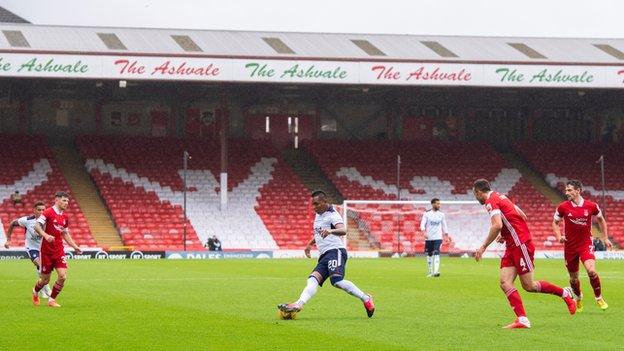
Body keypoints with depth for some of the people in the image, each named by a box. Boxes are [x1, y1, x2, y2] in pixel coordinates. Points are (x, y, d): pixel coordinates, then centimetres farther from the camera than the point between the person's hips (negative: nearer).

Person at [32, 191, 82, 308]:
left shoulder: (64, 216, 10)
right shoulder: (48, 213, -10)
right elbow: (37, 226, -20)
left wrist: (75, 246, 14)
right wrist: (45, 235, -36)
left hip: (59, 251, 5)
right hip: (47, 251, -5)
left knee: (63, 276, -11)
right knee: (45, 280, 5)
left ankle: (52, 300, 6)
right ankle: (35, 292, 39)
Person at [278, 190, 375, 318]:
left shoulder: (332, 215, -7)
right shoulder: (318, 215, 22)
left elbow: (343, 231, -27)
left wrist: (330, 231, -46)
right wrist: (310, 244, 35)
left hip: (335, 251, -9)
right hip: (325, 255, 9)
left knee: (337, 281, -27)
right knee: (313, 279, -11)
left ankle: (365, 299, -13)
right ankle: (298, 304, -30)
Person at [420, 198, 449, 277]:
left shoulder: (441, 214, 8)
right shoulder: (427, 214, 1)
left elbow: (444, 225, 15)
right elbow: (422, 224, -5)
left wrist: (446, 235, 13)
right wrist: (424, 232, -21)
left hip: (438, 238, 0)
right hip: (429, 238, 0)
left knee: (436, 253, -14)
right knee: (429, 255, 7)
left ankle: (436, 271, -22)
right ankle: (430, 272, 18)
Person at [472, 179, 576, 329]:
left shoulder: (491, 201, -12)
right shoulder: (500, 197, 18)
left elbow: (497, 225, -27)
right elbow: (523, 216, 22)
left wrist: (483, 247, -20)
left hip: (520, 245, -10)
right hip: (512, 247, 10)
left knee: (529, 286, -4)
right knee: (505, 283, -3)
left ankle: (565, 293, 13)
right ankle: (522, 319, -11)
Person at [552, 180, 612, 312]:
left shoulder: (591, 206, -7)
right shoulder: (563, 207, -6)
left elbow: (601, 220, 12)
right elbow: (555, 223, 9)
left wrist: (605, 238, 12)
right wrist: (559, 237, -8)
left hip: (586, 244, -2)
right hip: (570, 246, 2)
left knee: (591, 271, -23)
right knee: (573, 278, 10)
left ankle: (599, 298, -1)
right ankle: (579, 299, 39)